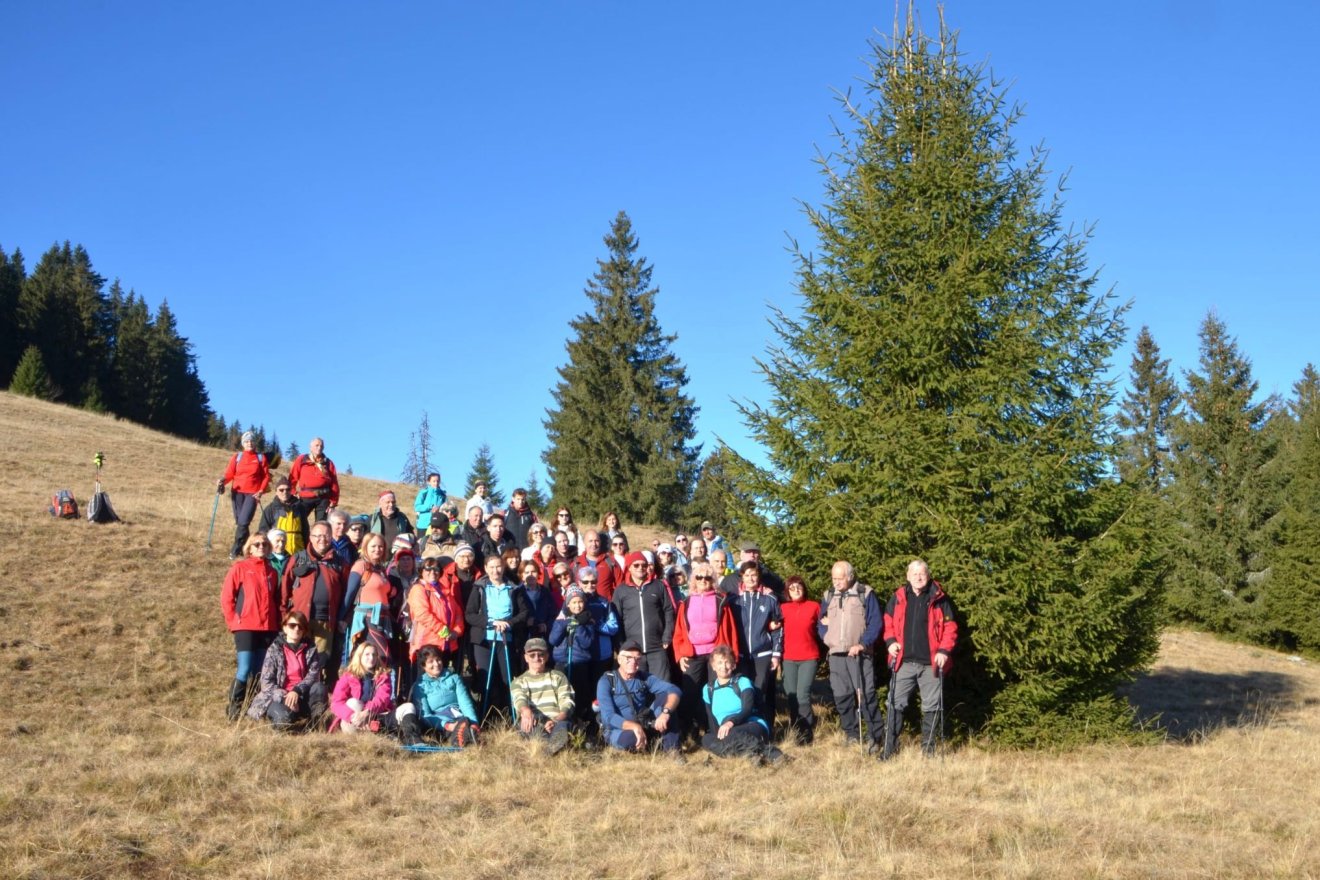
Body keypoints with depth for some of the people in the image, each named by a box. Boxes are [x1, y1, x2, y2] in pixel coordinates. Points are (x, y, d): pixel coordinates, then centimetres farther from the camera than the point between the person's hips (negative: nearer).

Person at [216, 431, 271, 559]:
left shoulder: (261, 458, 6)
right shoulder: (237, 457, 9)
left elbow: (266, 477, 5)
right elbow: (230, 473, 5)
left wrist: (261, 491, -8)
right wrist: (223, 480, -16)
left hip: (252, 494, -2)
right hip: (237, 492, 2)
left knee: (244, 522, -15)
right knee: (239, 522, 3)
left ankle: (236, 550, -11)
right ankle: (245, 548, 16)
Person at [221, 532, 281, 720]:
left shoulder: (271, 571, 13)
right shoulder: (240, 567, 1)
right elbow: (226, 597, -1)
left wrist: (277, 623, 6)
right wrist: (233, 622, -5)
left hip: (268, 629, 4)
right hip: (245, 627, -4)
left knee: (259, 671, 7)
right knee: (244, 669, -9)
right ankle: (235, 707, 2)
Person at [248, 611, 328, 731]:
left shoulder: (310, 649, 6)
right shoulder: (274, 650, -2)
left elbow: (313, 675, -8)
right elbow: (266, 682, -7)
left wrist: (297, 691, -25)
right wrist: (283, 696, -23)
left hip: (302, 697, 2)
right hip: (279, 697, -2)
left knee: (319, 687, -30)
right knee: (284, 718, -35)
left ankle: (314, 723, -8)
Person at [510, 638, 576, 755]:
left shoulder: (558, 677, 22)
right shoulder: (518, 682, 22)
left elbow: (567, 703, 6)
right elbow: (519, 699, -2)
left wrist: (557, 720, -17)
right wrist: (526, 711, -29)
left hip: (557, 722, 1)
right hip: (532, 726, -1)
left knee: (563, 725, -36)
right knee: (531, 719, -37)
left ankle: (554, 743, -62)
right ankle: (547, 744, -60)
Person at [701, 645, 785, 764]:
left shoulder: (743, 682, 0)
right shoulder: (708, 689, 12)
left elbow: (748, 710, -13)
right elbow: (711, 720, 14)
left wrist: (731, 722, -30)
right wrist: (718, 734, -5)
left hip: (754, 726, -5)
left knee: (732, 735, -38)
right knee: (706, 740, -28)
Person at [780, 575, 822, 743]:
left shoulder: (814, 606, 2)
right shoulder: (783, 608, 7)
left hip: (809, 657, -3)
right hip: (789, 658, 3)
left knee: (802, 695, -11)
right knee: (791, 696, 3)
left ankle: (806, 733, 0)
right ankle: (797, 731, 16)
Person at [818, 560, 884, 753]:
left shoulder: (866, 594, 0)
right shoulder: (828, 596, 14)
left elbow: (876, 623, -4)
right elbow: (822, 621, 22)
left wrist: (862, 644, -14)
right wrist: (826, 638, 3)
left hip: (860, 654, -5)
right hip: (836, 654, 5)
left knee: (866, 695, -10)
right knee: (841, 696, 5)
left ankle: (874, 736, -4)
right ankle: (851, 735, 16)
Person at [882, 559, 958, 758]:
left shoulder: (939, 599, -1)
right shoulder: (898, 598, 6)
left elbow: (950, 627, 0)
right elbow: (888, 622, 15)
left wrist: (944, 650, -10)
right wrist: (890, 641, -1)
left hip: (931, 663, -2)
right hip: (904, 662, 2)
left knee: (931, 707, 5)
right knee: (896, 704, 3)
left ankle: (928, 748, 14)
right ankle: (890, 745, 9)